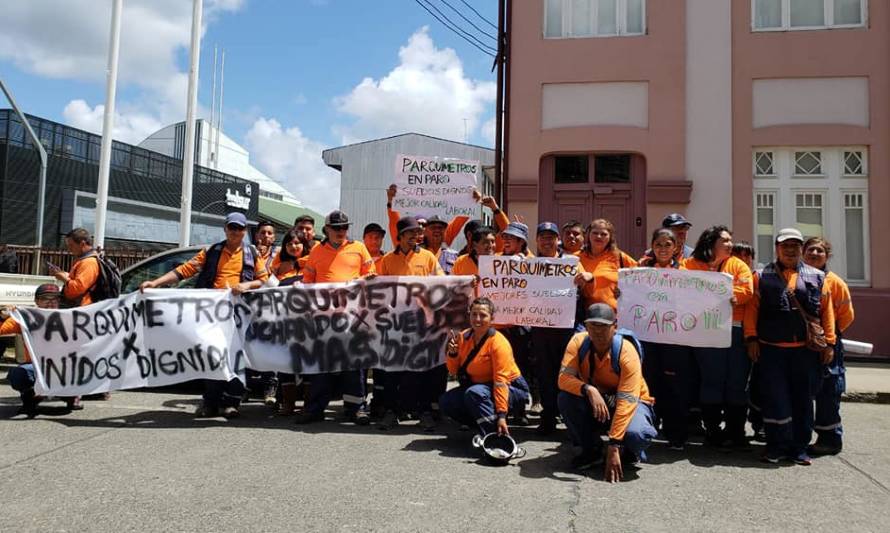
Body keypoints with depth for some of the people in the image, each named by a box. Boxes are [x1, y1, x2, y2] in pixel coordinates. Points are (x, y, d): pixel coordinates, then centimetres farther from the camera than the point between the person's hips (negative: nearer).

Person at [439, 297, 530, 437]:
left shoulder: (498, 343, -21)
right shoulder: (464, 337, -2)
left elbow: (501, 381, -27)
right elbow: (453, 371, 5)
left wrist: (501, 415, -32)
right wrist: (452, 353, -16)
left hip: (510, 389, -7)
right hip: (479, 385, 7)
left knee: (474, 393, -34)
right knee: (445, 402, -7)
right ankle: (484, 427, 6)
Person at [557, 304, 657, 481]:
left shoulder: (627, 353, -27)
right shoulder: (578, 342, -17)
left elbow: (626, 401, -32)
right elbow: (564, 378, -25)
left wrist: (614, 447, -37)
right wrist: (589, 390, -46)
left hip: (631, 402, -3)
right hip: (593, 403, 3)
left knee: (636, 434, -36)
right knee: (565, 398, -27)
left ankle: (630, 451, 5)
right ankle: (592, 450, -4)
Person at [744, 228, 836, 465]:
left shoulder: (817, 277, 10)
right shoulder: (762, 277, 5)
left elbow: (827, 311, 8)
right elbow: (751, 309, 0)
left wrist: (829, 343, 2)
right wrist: (752, 338, -7)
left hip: (807, 350, 2)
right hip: (771, 349, -2)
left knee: (803, 399, 8)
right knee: (775, 399, 0)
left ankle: (800, 447, 19)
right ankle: (778, 446, 10)